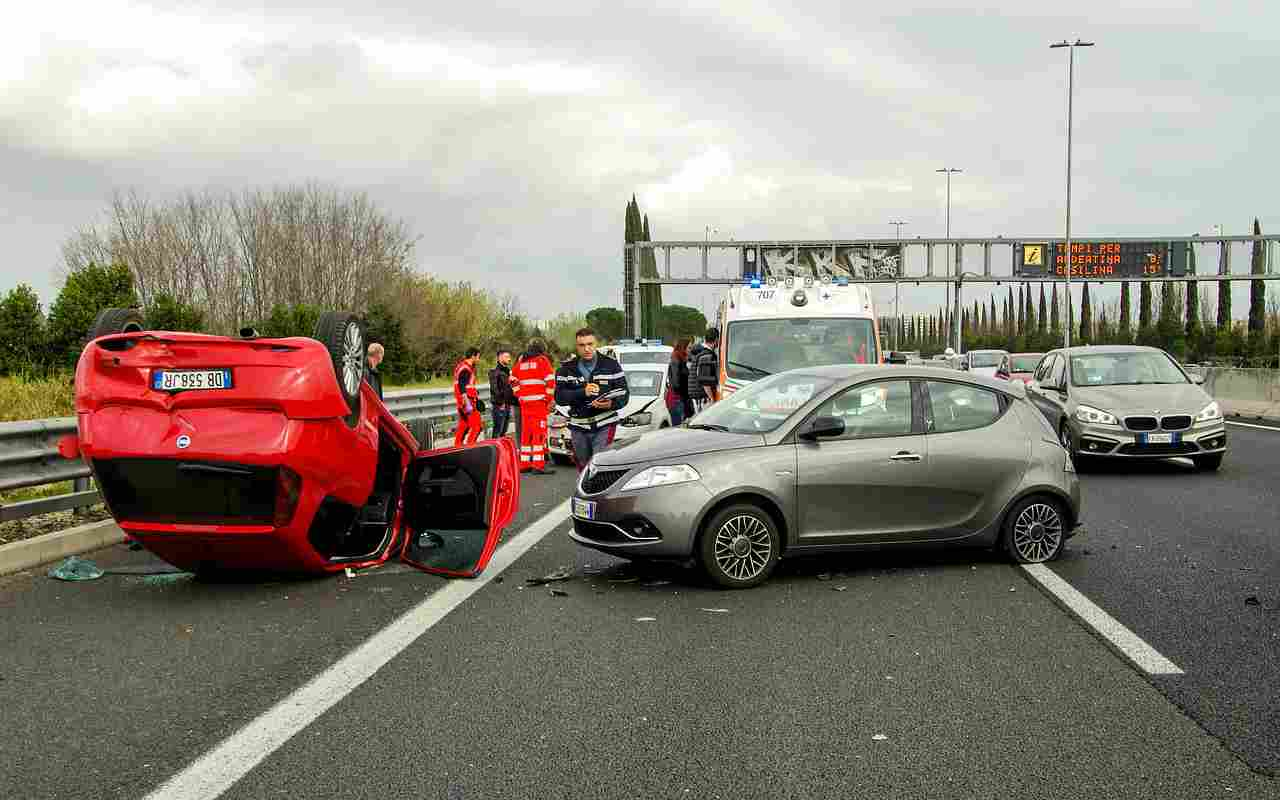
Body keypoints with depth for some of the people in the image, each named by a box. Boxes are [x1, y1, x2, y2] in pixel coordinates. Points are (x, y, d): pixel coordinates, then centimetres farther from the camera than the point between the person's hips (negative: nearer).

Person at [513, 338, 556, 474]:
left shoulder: (521, 361, 15)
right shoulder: (543, 360, -2)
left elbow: (513, 380, 18)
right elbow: (550, 381, -10)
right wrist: (549, 399, -2)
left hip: (524, 402, 6)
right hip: (539, 401, -6)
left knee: (526, 431, 13)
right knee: (539, 432, -6)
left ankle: (524, 463, 16)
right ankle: (538, 465, -10)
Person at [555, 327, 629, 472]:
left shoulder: (611, 365, 2)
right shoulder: (567, 369, 6)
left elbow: (624, 394, -1)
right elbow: (559, 397, -5)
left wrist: (612, 404, -24)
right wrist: (583, 393, -20)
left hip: (604, 426, -3)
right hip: (578, 427, 3)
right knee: (584, 469, 12)